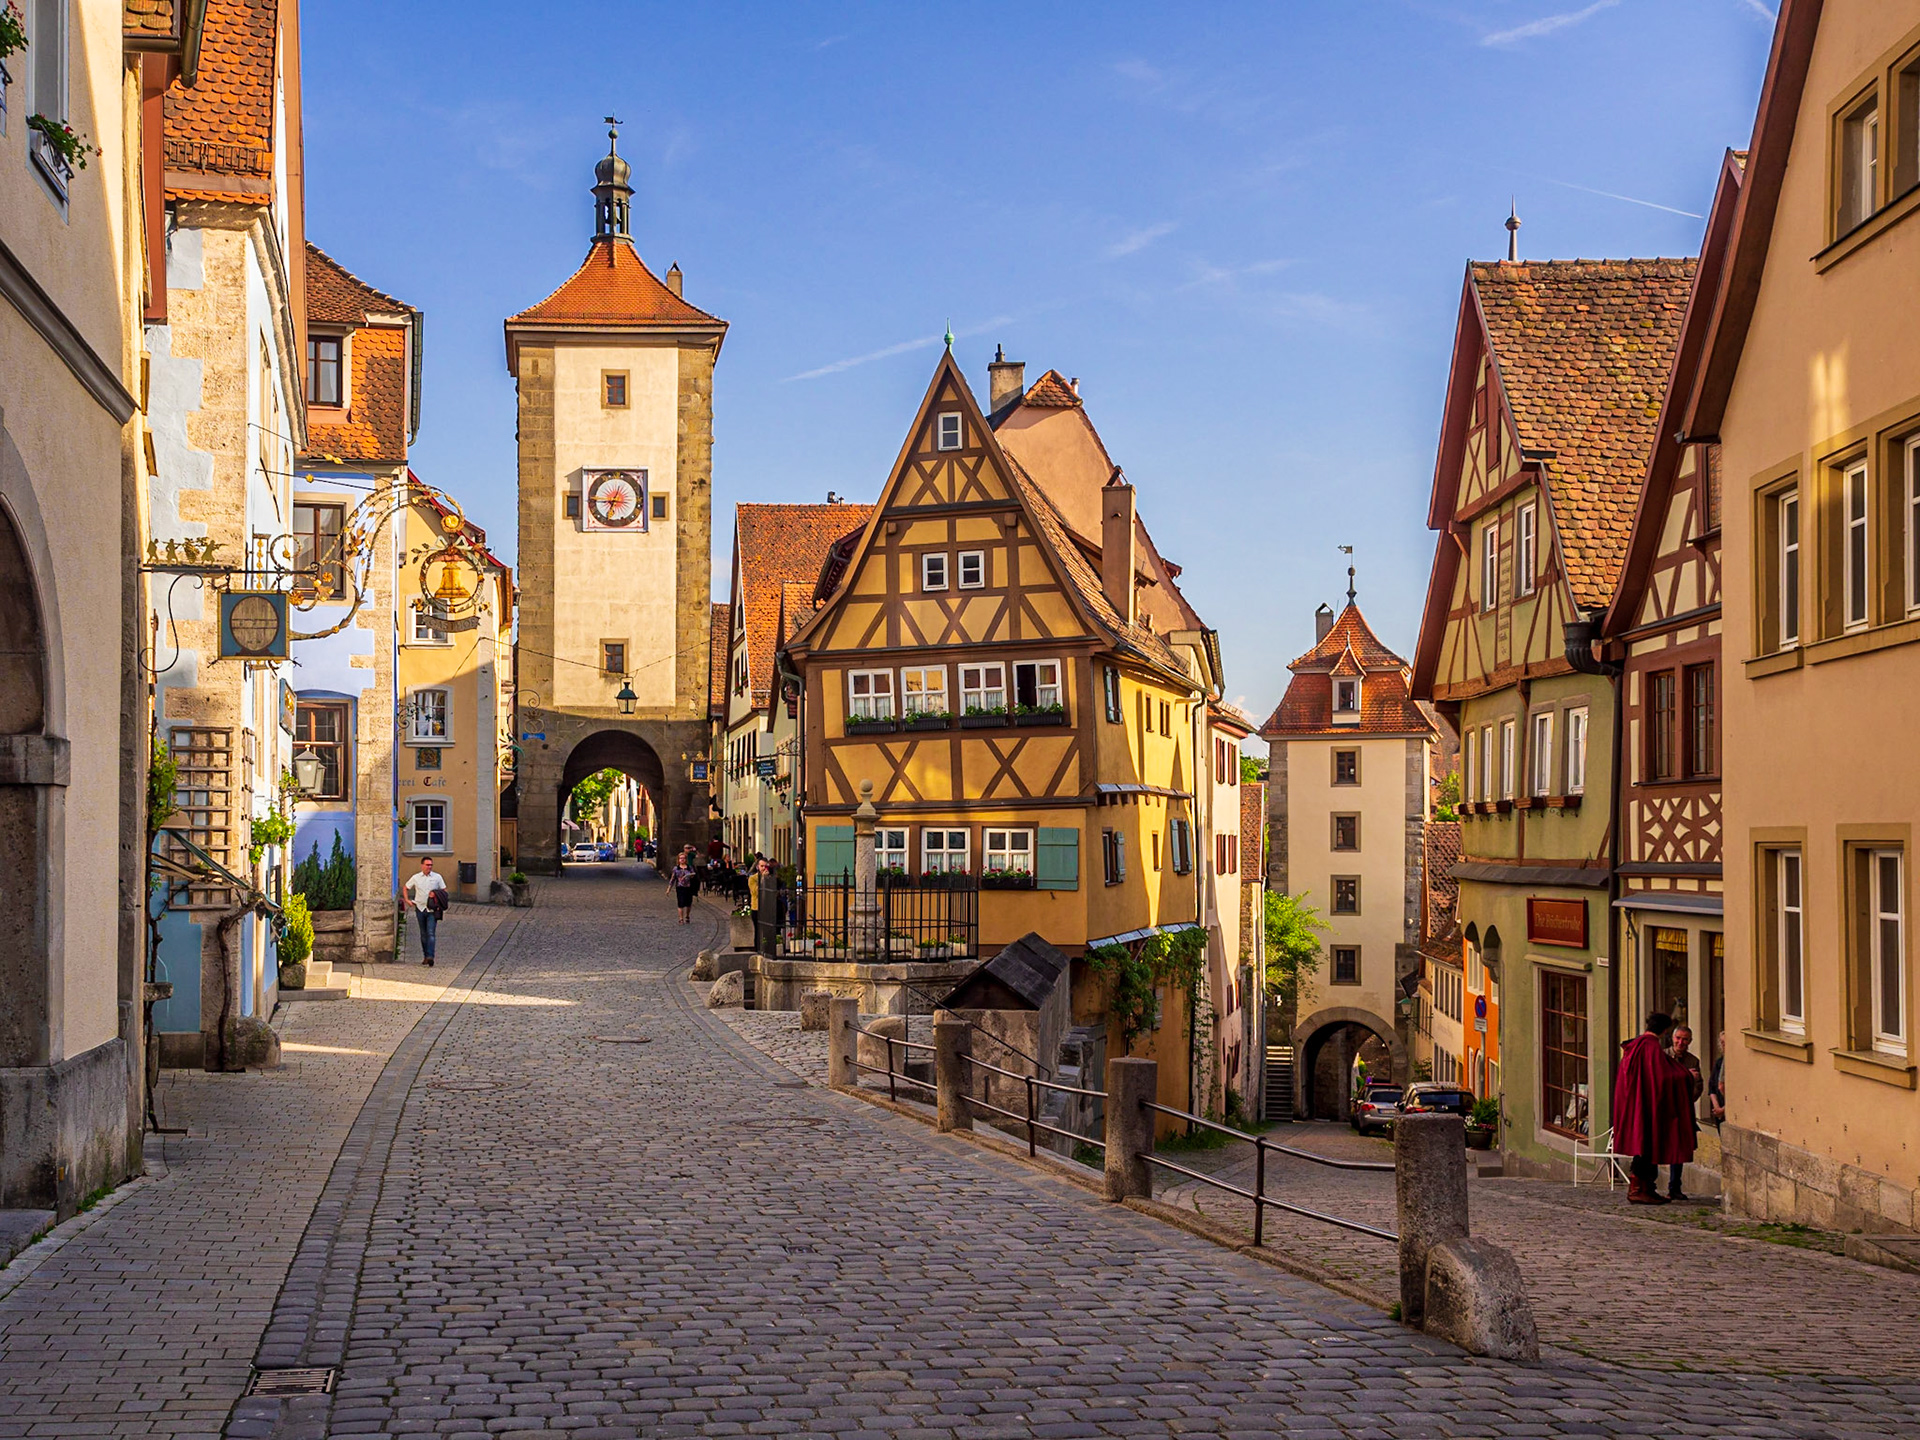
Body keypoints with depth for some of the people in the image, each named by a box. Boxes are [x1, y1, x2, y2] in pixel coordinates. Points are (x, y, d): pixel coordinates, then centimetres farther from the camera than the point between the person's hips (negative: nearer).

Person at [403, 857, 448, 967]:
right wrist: (407, 900, 9)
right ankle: (425, 956, 18)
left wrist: (436, 894, -8)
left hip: (432, 909, -2)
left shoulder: (437, 877, 3)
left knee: (431, 933, -13)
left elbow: (444, 891, 8)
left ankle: (430, 956, -21)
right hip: (420, 908, 2)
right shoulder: (415, 878, 7)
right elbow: (406, 888, 20)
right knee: (423, 934, 9)